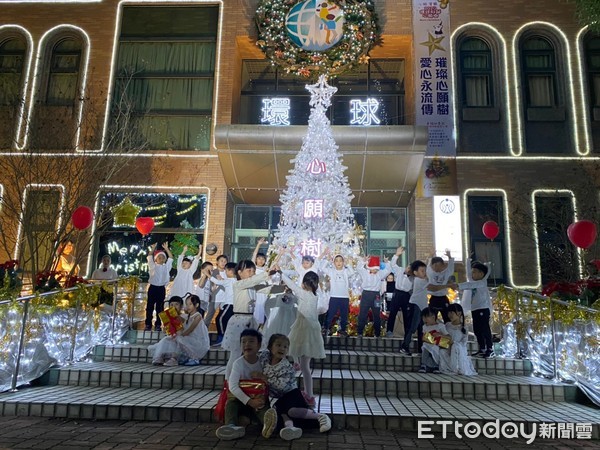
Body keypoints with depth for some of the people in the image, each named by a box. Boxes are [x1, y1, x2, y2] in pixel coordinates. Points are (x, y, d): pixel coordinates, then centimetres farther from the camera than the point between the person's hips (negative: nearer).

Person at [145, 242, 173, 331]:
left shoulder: (166, 266, 8)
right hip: (153, 287, -1)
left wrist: (166, 249, -3)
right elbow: (149, 257, -2)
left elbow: (171, 258, 3)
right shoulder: (152, 266, 4)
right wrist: (153, 249, -11)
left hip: (162, 288, 1)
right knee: (150, 306, 2)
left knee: (160, 307, 6)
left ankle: (158, 324, 14)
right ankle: (148, 324, 11)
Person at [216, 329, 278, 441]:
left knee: (264, 406, -31)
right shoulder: (238, 363, -14)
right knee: (231, 402, -28)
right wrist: (249, 401, -35)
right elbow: (232, 386, -26)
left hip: (259, 399, 0)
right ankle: (232, 426, -52)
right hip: (243, 399, 0)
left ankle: (267, 425, -63)